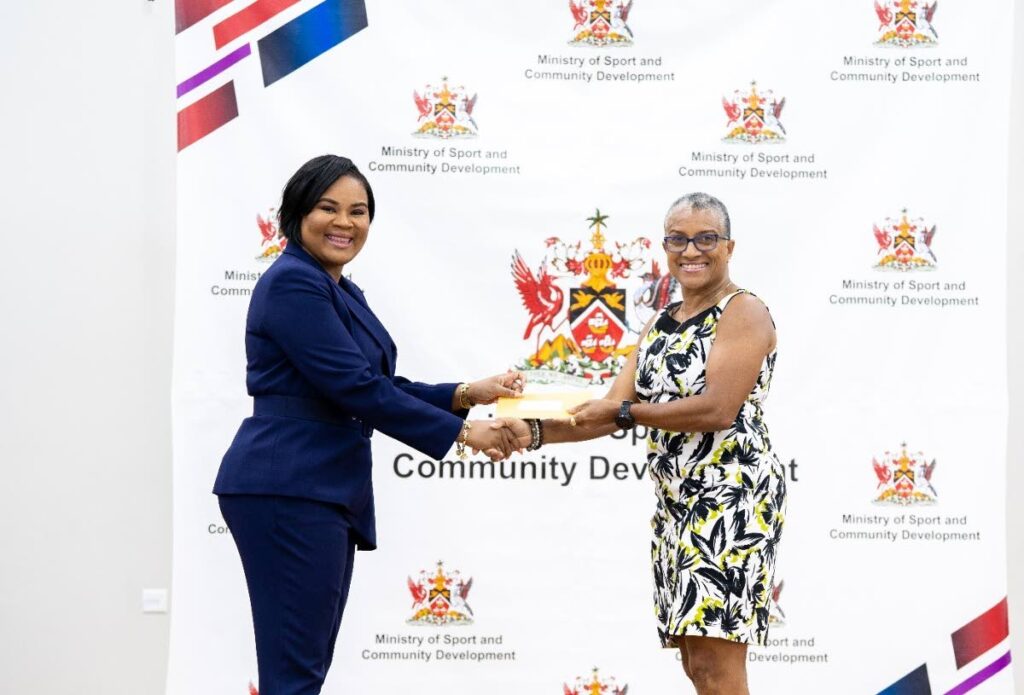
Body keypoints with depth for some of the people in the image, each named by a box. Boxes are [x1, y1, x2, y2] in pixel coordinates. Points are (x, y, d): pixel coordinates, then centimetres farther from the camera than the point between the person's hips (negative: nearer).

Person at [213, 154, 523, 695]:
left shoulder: (339, 291, 19)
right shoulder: (293, 283, -12)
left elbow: (378, 387, 18)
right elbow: (356, 388, -18)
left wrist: (467, 394, 5)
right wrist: (461, 433, -13)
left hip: (323, 490, 10)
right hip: (288, 491, -10)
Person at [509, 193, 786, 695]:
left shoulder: (744, 313, -6)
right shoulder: (659, 325, 17)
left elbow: (717, 409, -18)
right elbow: (615, 413, 12)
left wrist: (624, 411, -12)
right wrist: (535, 432, -2)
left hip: (733, 496, -8)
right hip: (676, 502, 8)